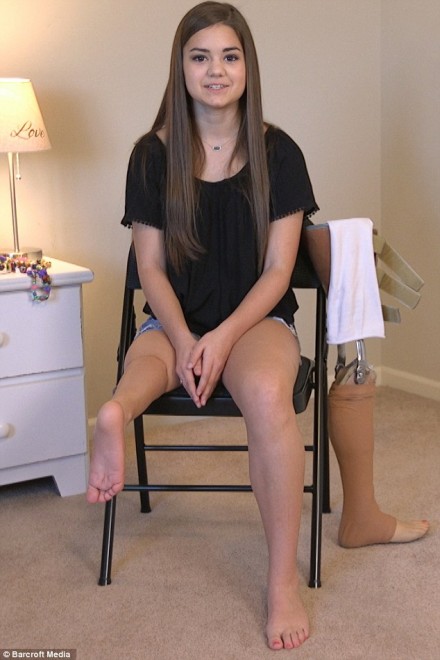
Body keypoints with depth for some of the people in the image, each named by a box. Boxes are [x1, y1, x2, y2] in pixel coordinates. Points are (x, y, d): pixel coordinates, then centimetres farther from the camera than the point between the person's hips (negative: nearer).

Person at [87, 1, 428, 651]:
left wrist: (221, 337, -18)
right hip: (175, 319, 3)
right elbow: (152, 267, 1)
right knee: (145, 361, -32)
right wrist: (185, 340, -16)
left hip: (256, 316, -3)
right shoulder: (153, 155, 1)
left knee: (266, 393, -33)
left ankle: (284, 579, -27)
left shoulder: (278, 153, -2)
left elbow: (277, 270, -4)